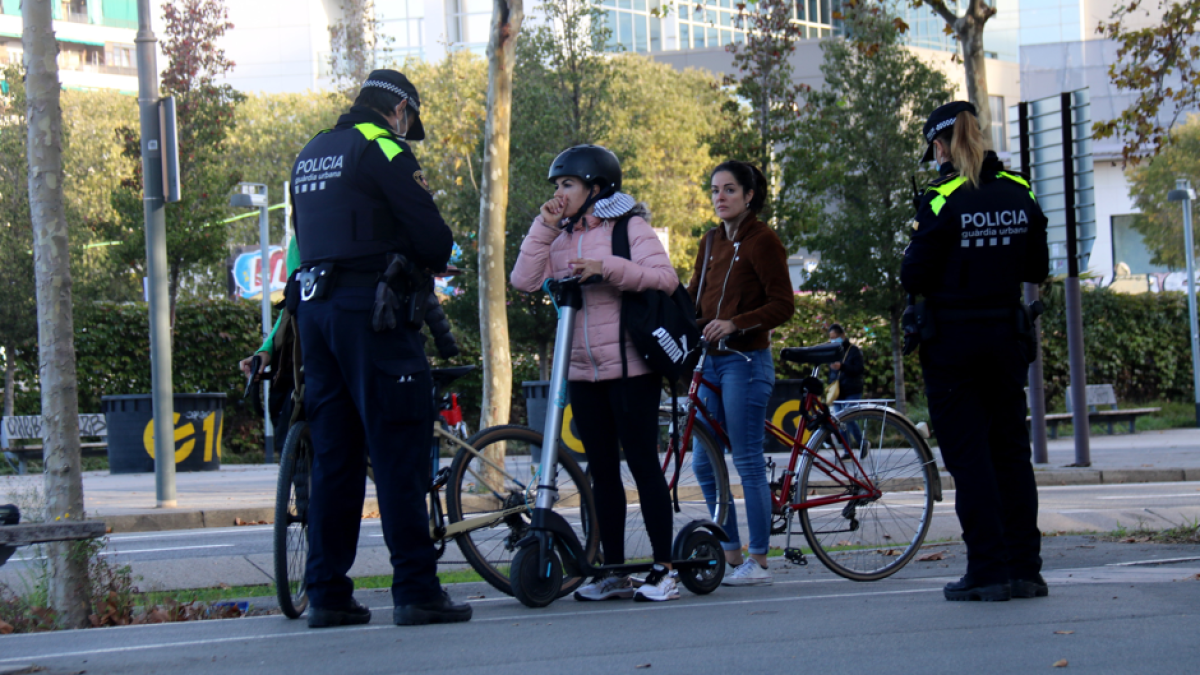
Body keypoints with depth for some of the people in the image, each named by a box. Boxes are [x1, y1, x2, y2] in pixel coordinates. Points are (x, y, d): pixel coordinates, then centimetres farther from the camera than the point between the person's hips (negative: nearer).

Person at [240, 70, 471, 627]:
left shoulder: (309, 156, 19)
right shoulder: (384, 151, -6)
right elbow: (434, 240, -9)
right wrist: (425, 266, 11)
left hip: (314, 307, 8)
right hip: (371, 313, -7)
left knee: (332, 454, 9)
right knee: (399, 450, -6)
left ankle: (327, 592, 8)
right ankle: (416, 589, -8)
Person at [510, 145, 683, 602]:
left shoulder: (629, 228, -2)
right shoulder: (562, 239, 14)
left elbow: (665, 278, -15)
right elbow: (525, 280, 0)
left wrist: (608, 268, -22)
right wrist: (545, 227, -2)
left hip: (630, 369, -6)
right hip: (583, 372, 6)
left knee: (643, 463, -5)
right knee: (602, 470, 7)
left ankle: (664, 569, 0)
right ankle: (614, 573, 12)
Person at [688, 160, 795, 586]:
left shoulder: (762, 240, -7)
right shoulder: (711, 242, 15)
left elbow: (783, 305, -12)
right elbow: (693, 297, 15)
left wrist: (734, 323, -25)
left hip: (746, 361, -8)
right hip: (711, 361, 8)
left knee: (748, 462, -6)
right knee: (704, 463, 7)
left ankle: (758, 562, -1)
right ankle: (731, 553, 16)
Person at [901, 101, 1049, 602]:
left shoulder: (943, 200, -14)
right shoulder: (1020, 194, 2)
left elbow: (915, 278, -12)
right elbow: (1038, 270, 9)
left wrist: (912, 257, 8)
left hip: (953, 340, -5)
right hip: (1007, 336, 5)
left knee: (968, 454, 0)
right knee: (1010, 450, 11)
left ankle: (989, 570, -2)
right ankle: (1024, 569, 11)